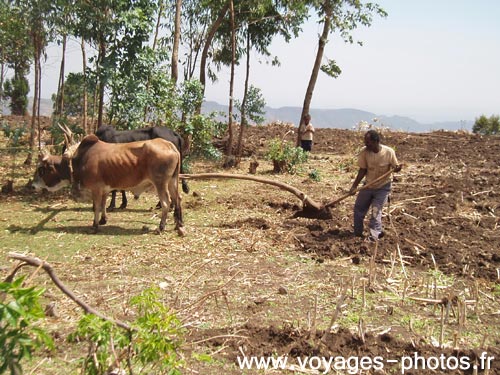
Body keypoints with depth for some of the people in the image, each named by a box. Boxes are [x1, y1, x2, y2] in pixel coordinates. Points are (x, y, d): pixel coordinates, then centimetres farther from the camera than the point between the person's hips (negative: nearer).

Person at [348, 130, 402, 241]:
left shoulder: (389, 152, -22)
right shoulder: (364, 152, -16)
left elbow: (395, 167, -8)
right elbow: (362, 170, -8)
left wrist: (397, 168, -32)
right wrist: (354, 186, -13)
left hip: (383, 187, -4)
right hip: (368, 185, 4)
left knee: (376, 211, -10)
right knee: (358, 208, 11)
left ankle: (373, 236, 4)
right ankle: (358, 234, 29)